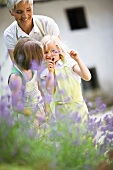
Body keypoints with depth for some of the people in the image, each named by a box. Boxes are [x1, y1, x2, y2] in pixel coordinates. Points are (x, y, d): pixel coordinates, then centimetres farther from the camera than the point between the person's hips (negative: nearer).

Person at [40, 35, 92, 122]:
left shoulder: (69, 64, -6)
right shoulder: (46, 71, 2)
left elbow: (87, 77, -15)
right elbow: (50, 91, -8)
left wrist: (78, 59, -21)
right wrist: (51, 72, -13)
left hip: (77, 106, -2)